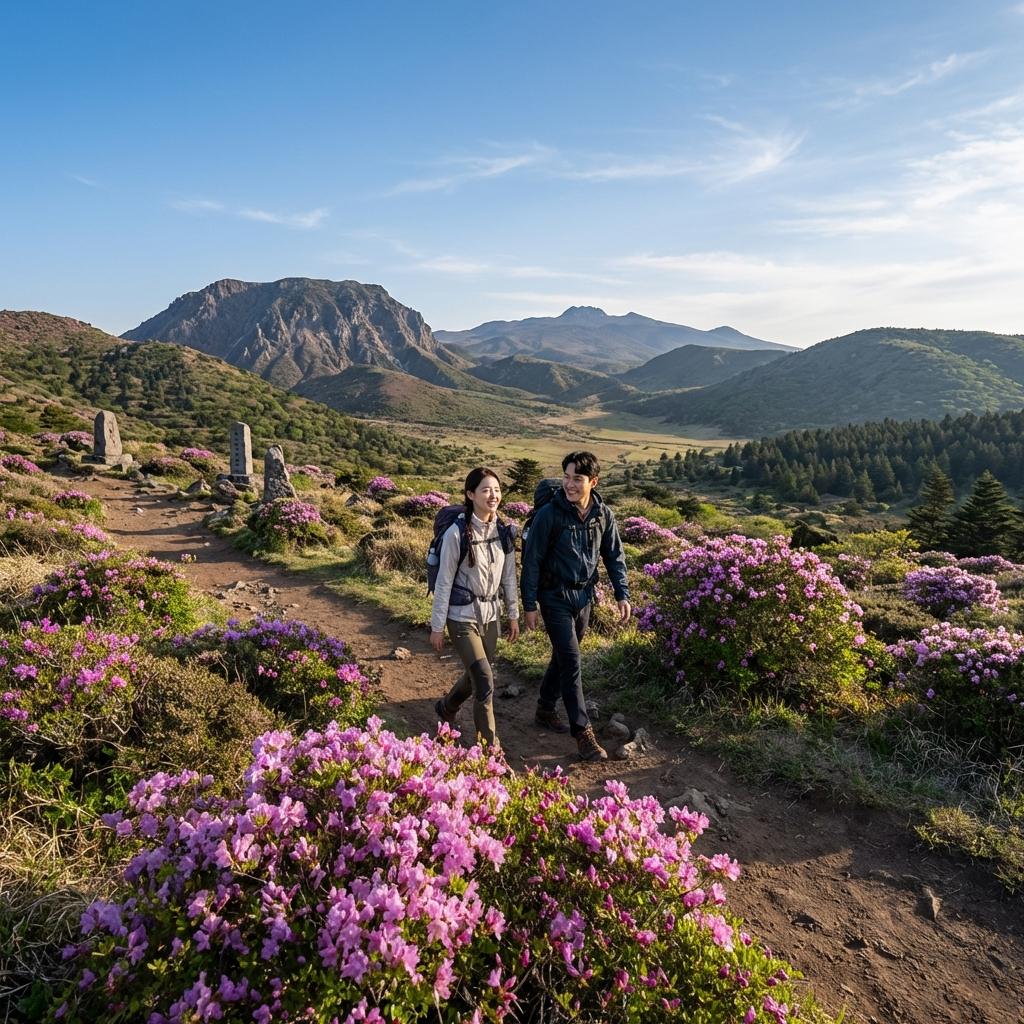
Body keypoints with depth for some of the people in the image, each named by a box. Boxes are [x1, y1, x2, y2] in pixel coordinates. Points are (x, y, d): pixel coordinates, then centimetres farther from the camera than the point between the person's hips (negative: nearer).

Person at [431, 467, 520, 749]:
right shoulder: (457, 532, -17)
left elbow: (509, 576, 8)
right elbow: (444, 581, -11)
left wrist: (513, 614, 11)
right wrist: (437, 626, -7)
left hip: (491, 615, 6)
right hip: (462, 617, -6)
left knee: (478, 675, 18)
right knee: (485, 681, -8)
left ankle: (446, 707, 48)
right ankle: (489, 744, 11)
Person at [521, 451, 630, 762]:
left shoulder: (603, 515, -3)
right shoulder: (549, 514, -17)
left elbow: (614, 556, 8)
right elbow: (532, 560, -12)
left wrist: (622, 595, 2)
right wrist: (529, 604, -11)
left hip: (584, 596, 5)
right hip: (555, 597, -5)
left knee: (563, 657, 17)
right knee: (571, 663, -7)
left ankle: (545, 710, 35)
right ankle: (583, 732, 1)